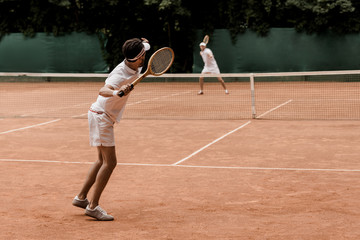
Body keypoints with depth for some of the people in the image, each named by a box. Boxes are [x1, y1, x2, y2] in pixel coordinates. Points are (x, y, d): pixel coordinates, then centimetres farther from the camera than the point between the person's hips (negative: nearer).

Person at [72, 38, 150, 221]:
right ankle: (93, 206, -10)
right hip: (101, 115, -10)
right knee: (110, 162, -13)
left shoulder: (136, 67, -1)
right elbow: (103, 91, -47)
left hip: (105, 117, 10)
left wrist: (144, 44, 10)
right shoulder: (120, 74, -27)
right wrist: (116, 92, -63)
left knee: (103, 160, 15)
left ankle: (81, 198, 22)